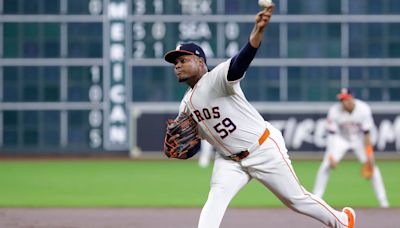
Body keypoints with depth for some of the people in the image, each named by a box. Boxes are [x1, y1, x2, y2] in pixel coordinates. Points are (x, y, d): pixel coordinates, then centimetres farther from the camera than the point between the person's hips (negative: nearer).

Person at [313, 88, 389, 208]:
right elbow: (331, 133, -21)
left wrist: (369, 156, -22)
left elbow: (367, 133, -21)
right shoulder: (334, 111, -25)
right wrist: (331, 156, -29)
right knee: (326, 165, -14)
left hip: (358, 139, 0)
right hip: (340, 139, 0)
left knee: (372, 165, -8)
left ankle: (383, 201, 2)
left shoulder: (363, 109, -26)